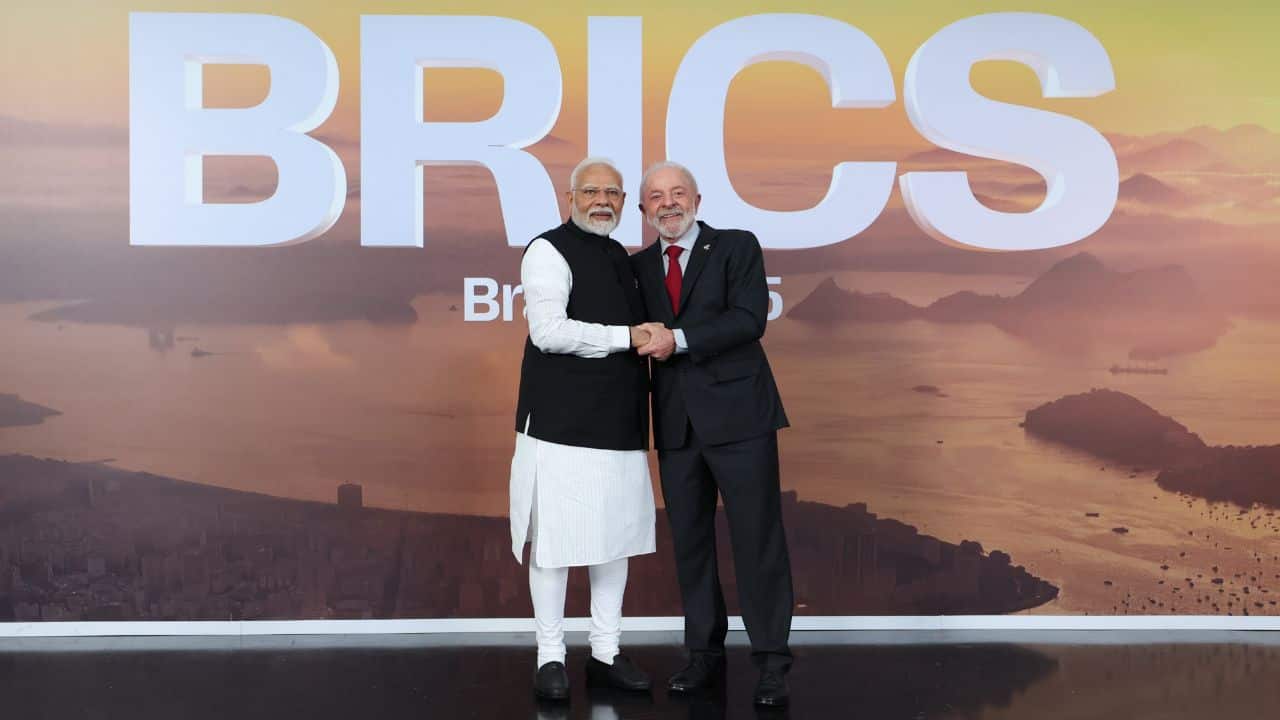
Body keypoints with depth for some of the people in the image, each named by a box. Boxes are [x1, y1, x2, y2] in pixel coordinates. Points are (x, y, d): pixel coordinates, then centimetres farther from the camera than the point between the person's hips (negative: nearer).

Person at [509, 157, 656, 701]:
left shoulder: (618, 257, 17)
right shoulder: (550, 250, -6)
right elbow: (548, 331, -18)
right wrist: (626, 337, -15)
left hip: (619, 425, 7)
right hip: (562, 425, -7)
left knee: (616, 536, 10)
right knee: (554, 540, -2)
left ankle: (606, 654, 20)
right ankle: (550, 657, 10)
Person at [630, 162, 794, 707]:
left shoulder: (737, 247, 1)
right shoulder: (639, 266, 13)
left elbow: (749, 319, -12)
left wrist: (678, 340, -17)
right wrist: (647, 341, -5)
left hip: (737, 415, -4)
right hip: (676, 423, 4)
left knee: (758, 540, -2)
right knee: (689, 543, 9)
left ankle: (772, 662, 6)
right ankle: (705, 654, 21)